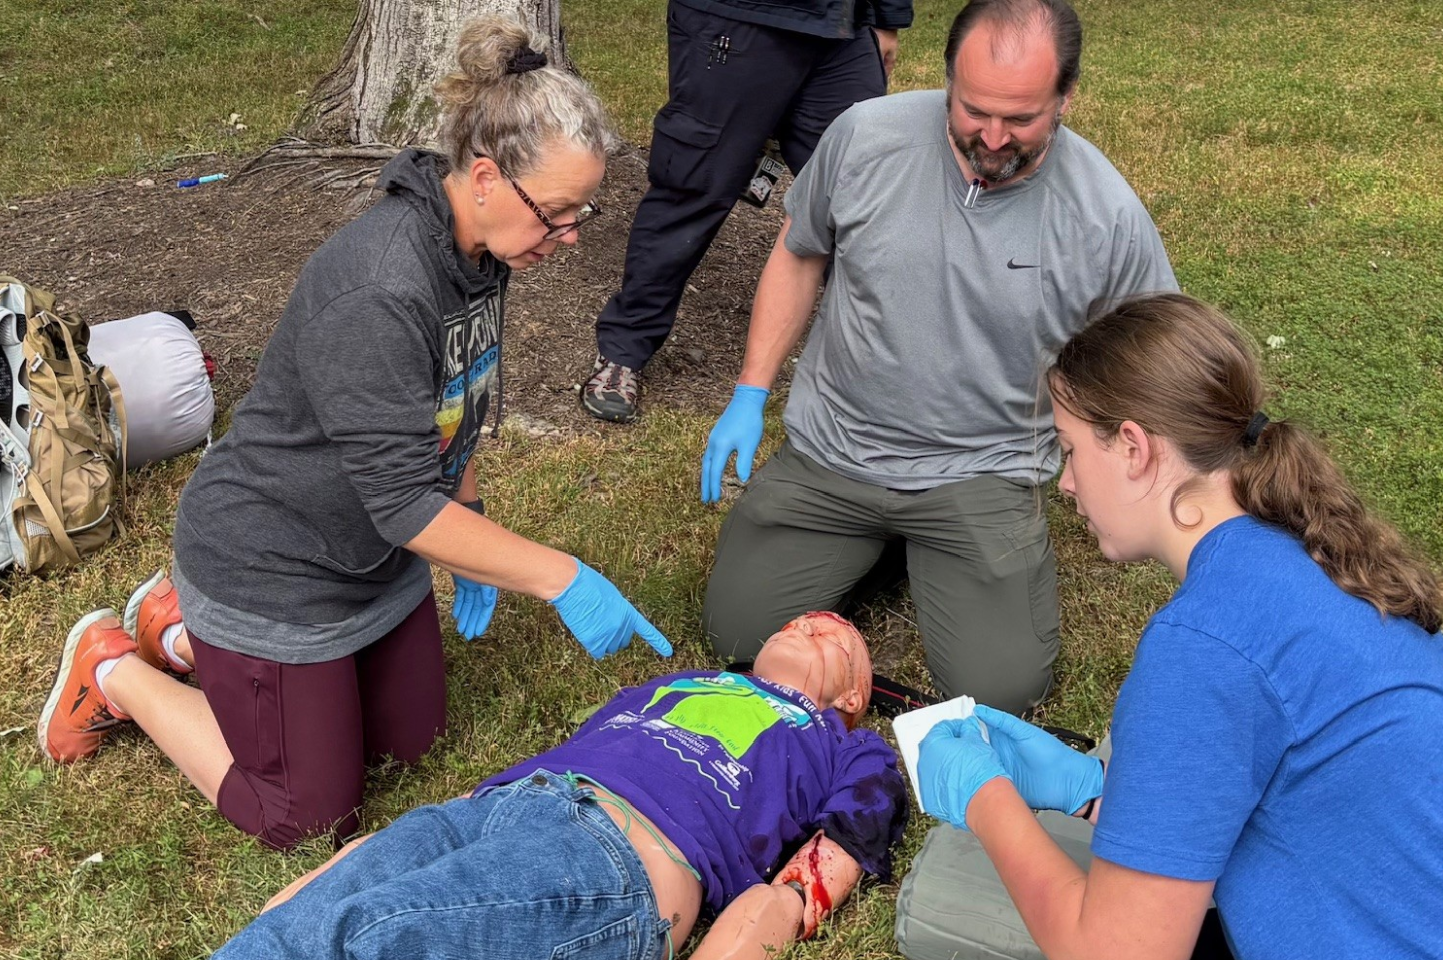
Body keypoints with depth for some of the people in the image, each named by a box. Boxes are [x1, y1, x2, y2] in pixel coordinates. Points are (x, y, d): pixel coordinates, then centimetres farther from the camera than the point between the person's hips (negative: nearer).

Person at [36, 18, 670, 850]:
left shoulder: (481, 251, -6)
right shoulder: (378, 294, -35)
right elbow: (406, 504, -33)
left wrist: (472, 539, 7)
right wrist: (561, 580, -30)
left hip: (378, 555, 9)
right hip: (272, 565, -8)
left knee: (412, 738, 19)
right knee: (311, 815, 5)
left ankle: (188, 627, 28)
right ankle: (117, 671, 21)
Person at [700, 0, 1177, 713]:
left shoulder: (1109, 216, -14)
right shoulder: (864, 136, -11)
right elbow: (797, 257, 6)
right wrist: (749, 398, 3)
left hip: (984, 474, -1)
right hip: (828, 451, 2)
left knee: (1002, 688, -14)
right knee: (737, 632, -6)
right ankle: (873, 542, 22)